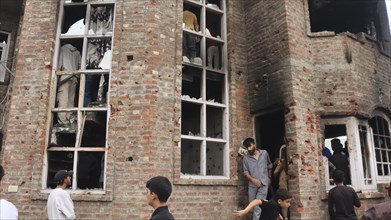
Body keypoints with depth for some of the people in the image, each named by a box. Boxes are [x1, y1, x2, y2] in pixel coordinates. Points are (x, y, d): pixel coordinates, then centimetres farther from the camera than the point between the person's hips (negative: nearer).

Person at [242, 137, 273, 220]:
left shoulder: (264, 153, 5)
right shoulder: (246, 158, 2)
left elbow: (269, 165, 19)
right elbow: (245, 172, 0)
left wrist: (269, 178, 20)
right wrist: (253, 180, -16)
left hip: (264, 184, -2)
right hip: (252, 185, 2)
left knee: (258, 206, -13)